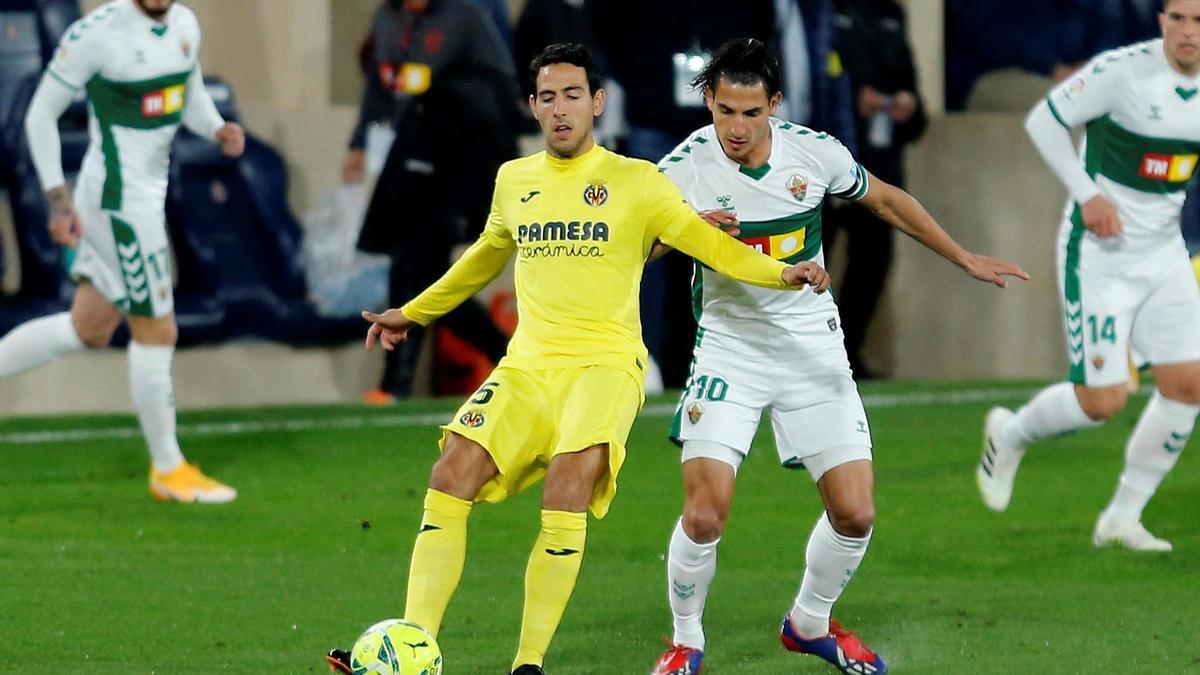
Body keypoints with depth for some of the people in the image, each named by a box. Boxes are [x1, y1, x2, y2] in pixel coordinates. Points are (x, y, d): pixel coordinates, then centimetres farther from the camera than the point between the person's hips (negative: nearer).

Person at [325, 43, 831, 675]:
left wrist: (781, 273, -16)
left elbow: (707, 243, 0)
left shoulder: (635, 181, 1)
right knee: (451, 477, -15)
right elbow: (486, 255, 32)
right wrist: (414, 312, 40)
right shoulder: (513, 180, 14)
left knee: (569, 483, -28)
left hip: (605, 363, -4)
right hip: (526, 364, 4)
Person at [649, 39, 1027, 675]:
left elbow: (885, 200, 11)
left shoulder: (815, 152, -7)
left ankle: (810, 622, 25)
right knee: (704, 515, -15)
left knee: (855, 513, -3)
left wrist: (964, 258, 15)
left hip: (814, 352, 2)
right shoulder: (685, 167, -13)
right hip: (730, 350, -2)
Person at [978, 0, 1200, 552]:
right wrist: (1086, 194, -18)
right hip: (1099, 253, -6)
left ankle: (1122, 519, 13)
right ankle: (1010, 434, 24)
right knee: (1103, 401, -8)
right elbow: (1043, 121, -12)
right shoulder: (1123, 70, -19)